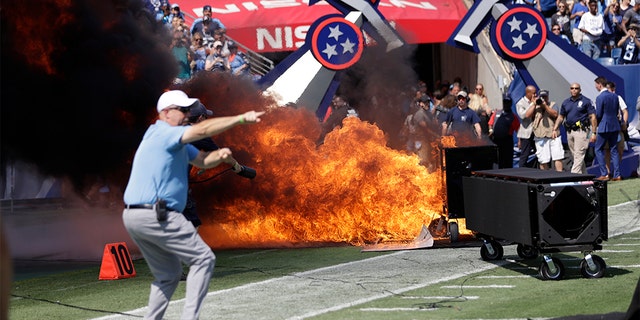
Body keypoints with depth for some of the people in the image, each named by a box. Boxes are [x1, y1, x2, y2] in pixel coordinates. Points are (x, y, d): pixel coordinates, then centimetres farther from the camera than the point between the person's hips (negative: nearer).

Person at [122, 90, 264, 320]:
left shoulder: (176, 143, 22)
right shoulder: (162, 133, -9)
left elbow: (201, 160, 20)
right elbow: (202, 130, -20)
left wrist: (220, 155, -3)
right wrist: (242, 118, -21)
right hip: (154, 215, -10)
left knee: (168, 275, 20)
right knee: (203, 258, -5)